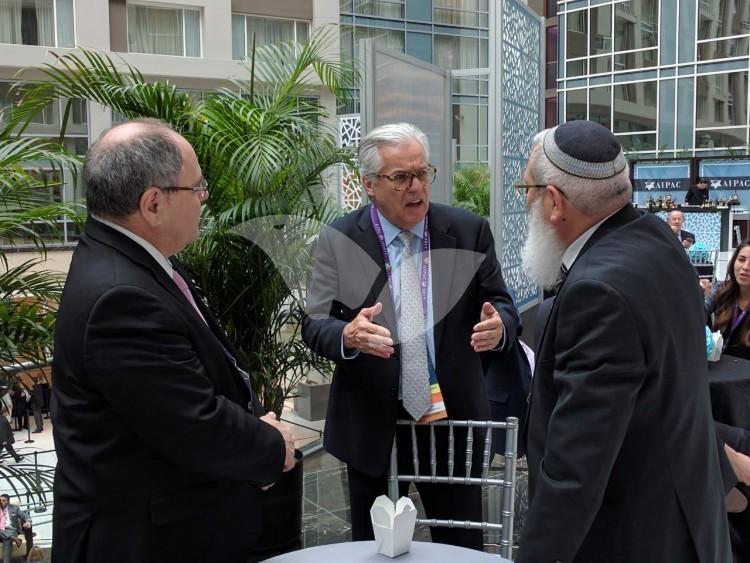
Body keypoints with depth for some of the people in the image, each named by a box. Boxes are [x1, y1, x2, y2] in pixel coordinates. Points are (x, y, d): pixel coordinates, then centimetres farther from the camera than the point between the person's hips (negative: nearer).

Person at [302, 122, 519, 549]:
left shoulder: (470, 232, -2)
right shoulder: (338, 241, -5)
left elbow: (502, 305, 2)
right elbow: (315, 325, -7)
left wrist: (498, 326, -22)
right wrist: (349, 334, -31)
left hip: (453, 421, 1)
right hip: (373, 427, 0)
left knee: (463, 550, 14)